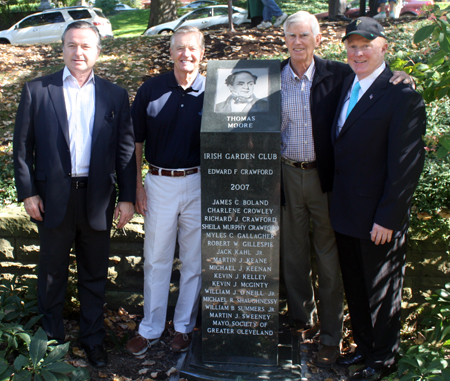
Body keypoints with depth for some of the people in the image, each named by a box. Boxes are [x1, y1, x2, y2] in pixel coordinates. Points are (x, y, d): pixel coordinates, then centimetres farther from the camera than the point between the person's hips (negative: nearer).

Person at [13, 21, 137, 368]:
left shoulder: (115, 96, 3)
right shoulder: (37, 91, 0)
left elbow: (125, 149, 2)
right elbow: (22, 145, 1)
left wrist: (127, 197, -2)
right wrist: (27, 192, -5)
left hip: (97, 197, 1)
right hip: (53, 197, -1)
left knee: (95, 274, 13)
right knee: (52, 271, 14)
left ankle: (93, 337, 31)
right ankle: (52, 335, 34)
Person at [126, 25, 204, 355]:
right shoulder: (151, 90, -2)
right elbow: (136, 142, 3)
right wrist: (137, 186, -1)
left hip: (199, 183, 0)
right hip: (160, 183, 1)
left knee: (194, 259, 11)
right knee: (156, 259, 10)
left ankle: (184, 326, 28)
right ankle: (150, 328, 25)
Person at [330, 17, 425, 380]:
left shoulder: (402, 95, -16)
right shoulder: (348, 84, 8)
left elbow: (407, 164, -18)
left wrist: (387, 218, -18)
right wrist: (336, 199, 7)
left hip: (378, 219, -7)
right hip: (345, 213, 7)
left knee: (381, 292, 12)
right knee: (354, 288, 20)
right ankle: (364, 346, 41)